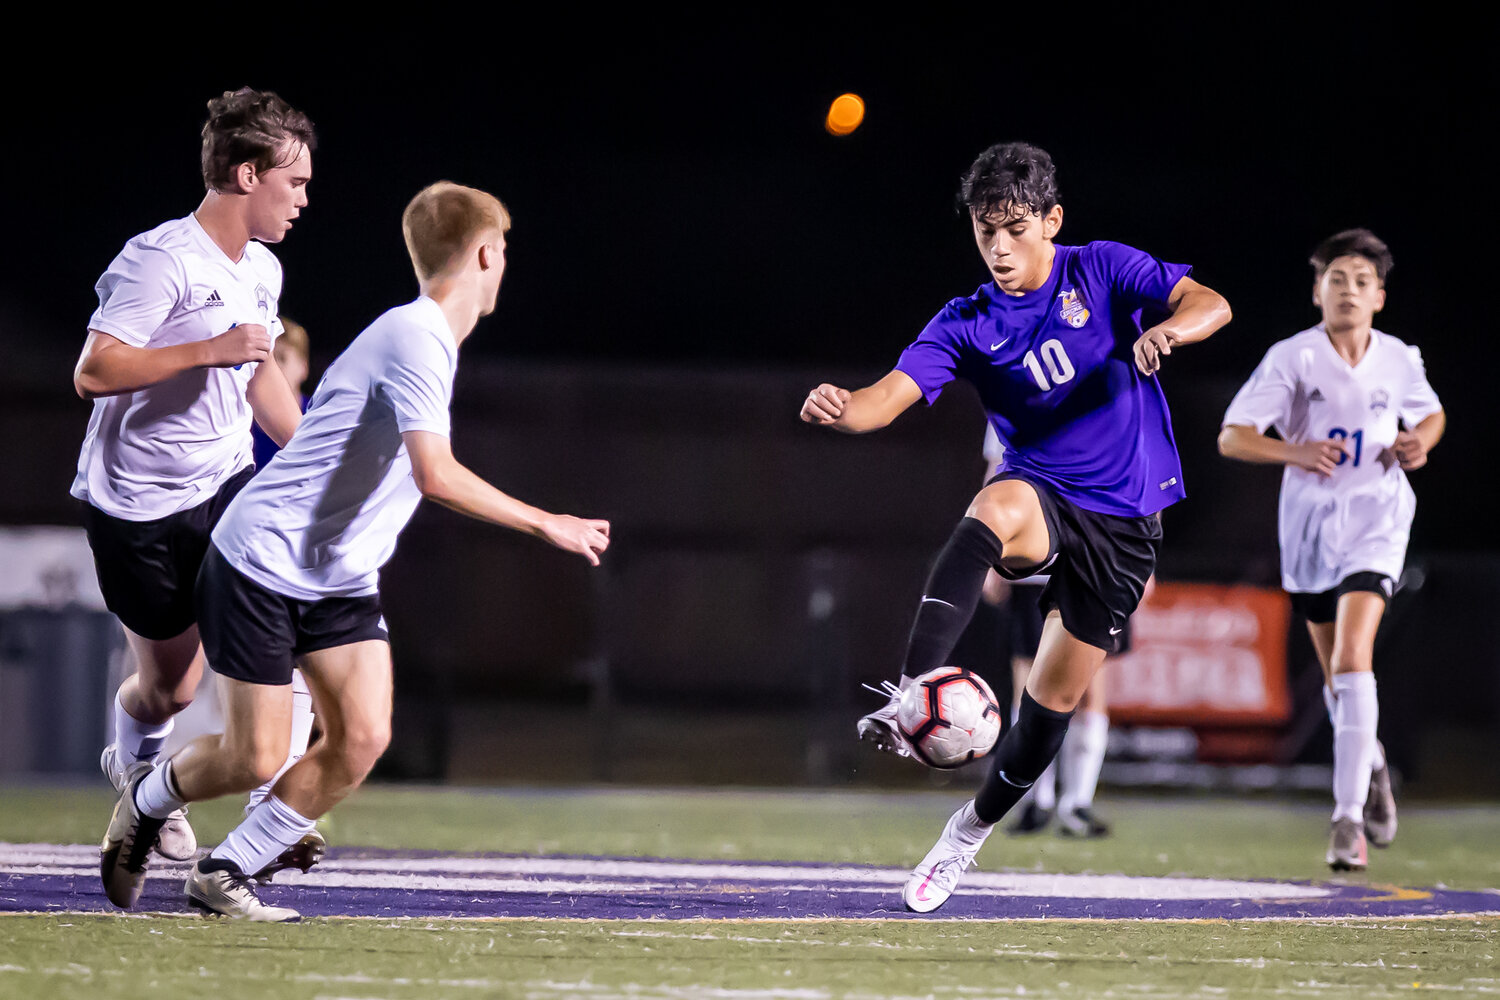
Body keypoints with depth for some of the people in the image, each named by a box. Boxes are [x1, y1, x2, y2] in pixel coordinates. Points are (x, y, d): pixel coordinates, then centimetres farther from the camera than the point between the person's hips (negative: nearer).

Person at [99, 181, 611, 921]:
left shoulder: (429, 338, 9)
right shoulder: (415, 339, -21)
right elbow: (437, 477, -33)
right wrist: (547, 526, -28)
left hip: (343, 579, 9)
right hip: (262, 562, -9)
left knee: (363, 737, -8)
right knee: (255, 760, -5)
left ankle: (223, 874, 4)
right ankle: (146, 797, 27)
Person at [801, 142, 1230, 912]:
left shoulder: (1104, 272, -2)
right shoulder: (968, 324, -2)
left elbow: (1210, 305, -12)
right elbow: (892, 395, -15)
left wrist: (1168, 330, -36)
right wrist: (841, 408, -38)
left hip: (1123, 522, 1)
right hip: (1040, 499, -1)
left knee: (1056, 696, 4)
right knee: (995, 509, -38)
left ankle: (973, 830, 29)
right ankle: (908, 699, -51)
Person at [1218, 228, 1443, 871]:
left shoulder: (1399, 360, -1)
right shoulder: (1291, 359, -8)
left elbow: (1431, 414, 20)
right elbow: (1231, 438, -10)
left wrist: (1420, 443, -3)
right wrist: (1295, 452, -27)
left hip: (1376, 522, -1)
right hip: (1309, 523, 1)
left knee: (1351, 661, -20)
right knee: (1336, 677, 13)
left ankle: (1349, 818, -22)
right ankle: (1371, 765, 44)